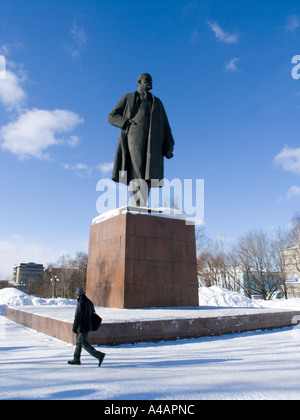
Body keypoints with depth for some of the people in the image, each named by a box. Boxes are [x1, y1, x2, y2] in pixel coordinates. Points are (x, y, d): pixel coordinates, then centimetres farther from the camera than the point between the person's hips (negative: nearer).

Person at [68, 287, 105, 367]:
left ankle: (99, 355, -9)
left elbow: (77, 317, -20)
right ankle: (76, 359, 26)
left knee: (84, 344, -4)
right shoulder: (89, 302, 8)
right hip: (88, 326, 9)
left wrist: (74, 328, -14)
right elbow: (92, 313, 15)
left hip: (82, 327, -9)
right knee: (79, 342, 18)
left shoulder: (81, 303, -18)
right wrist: (90, 326, 23)